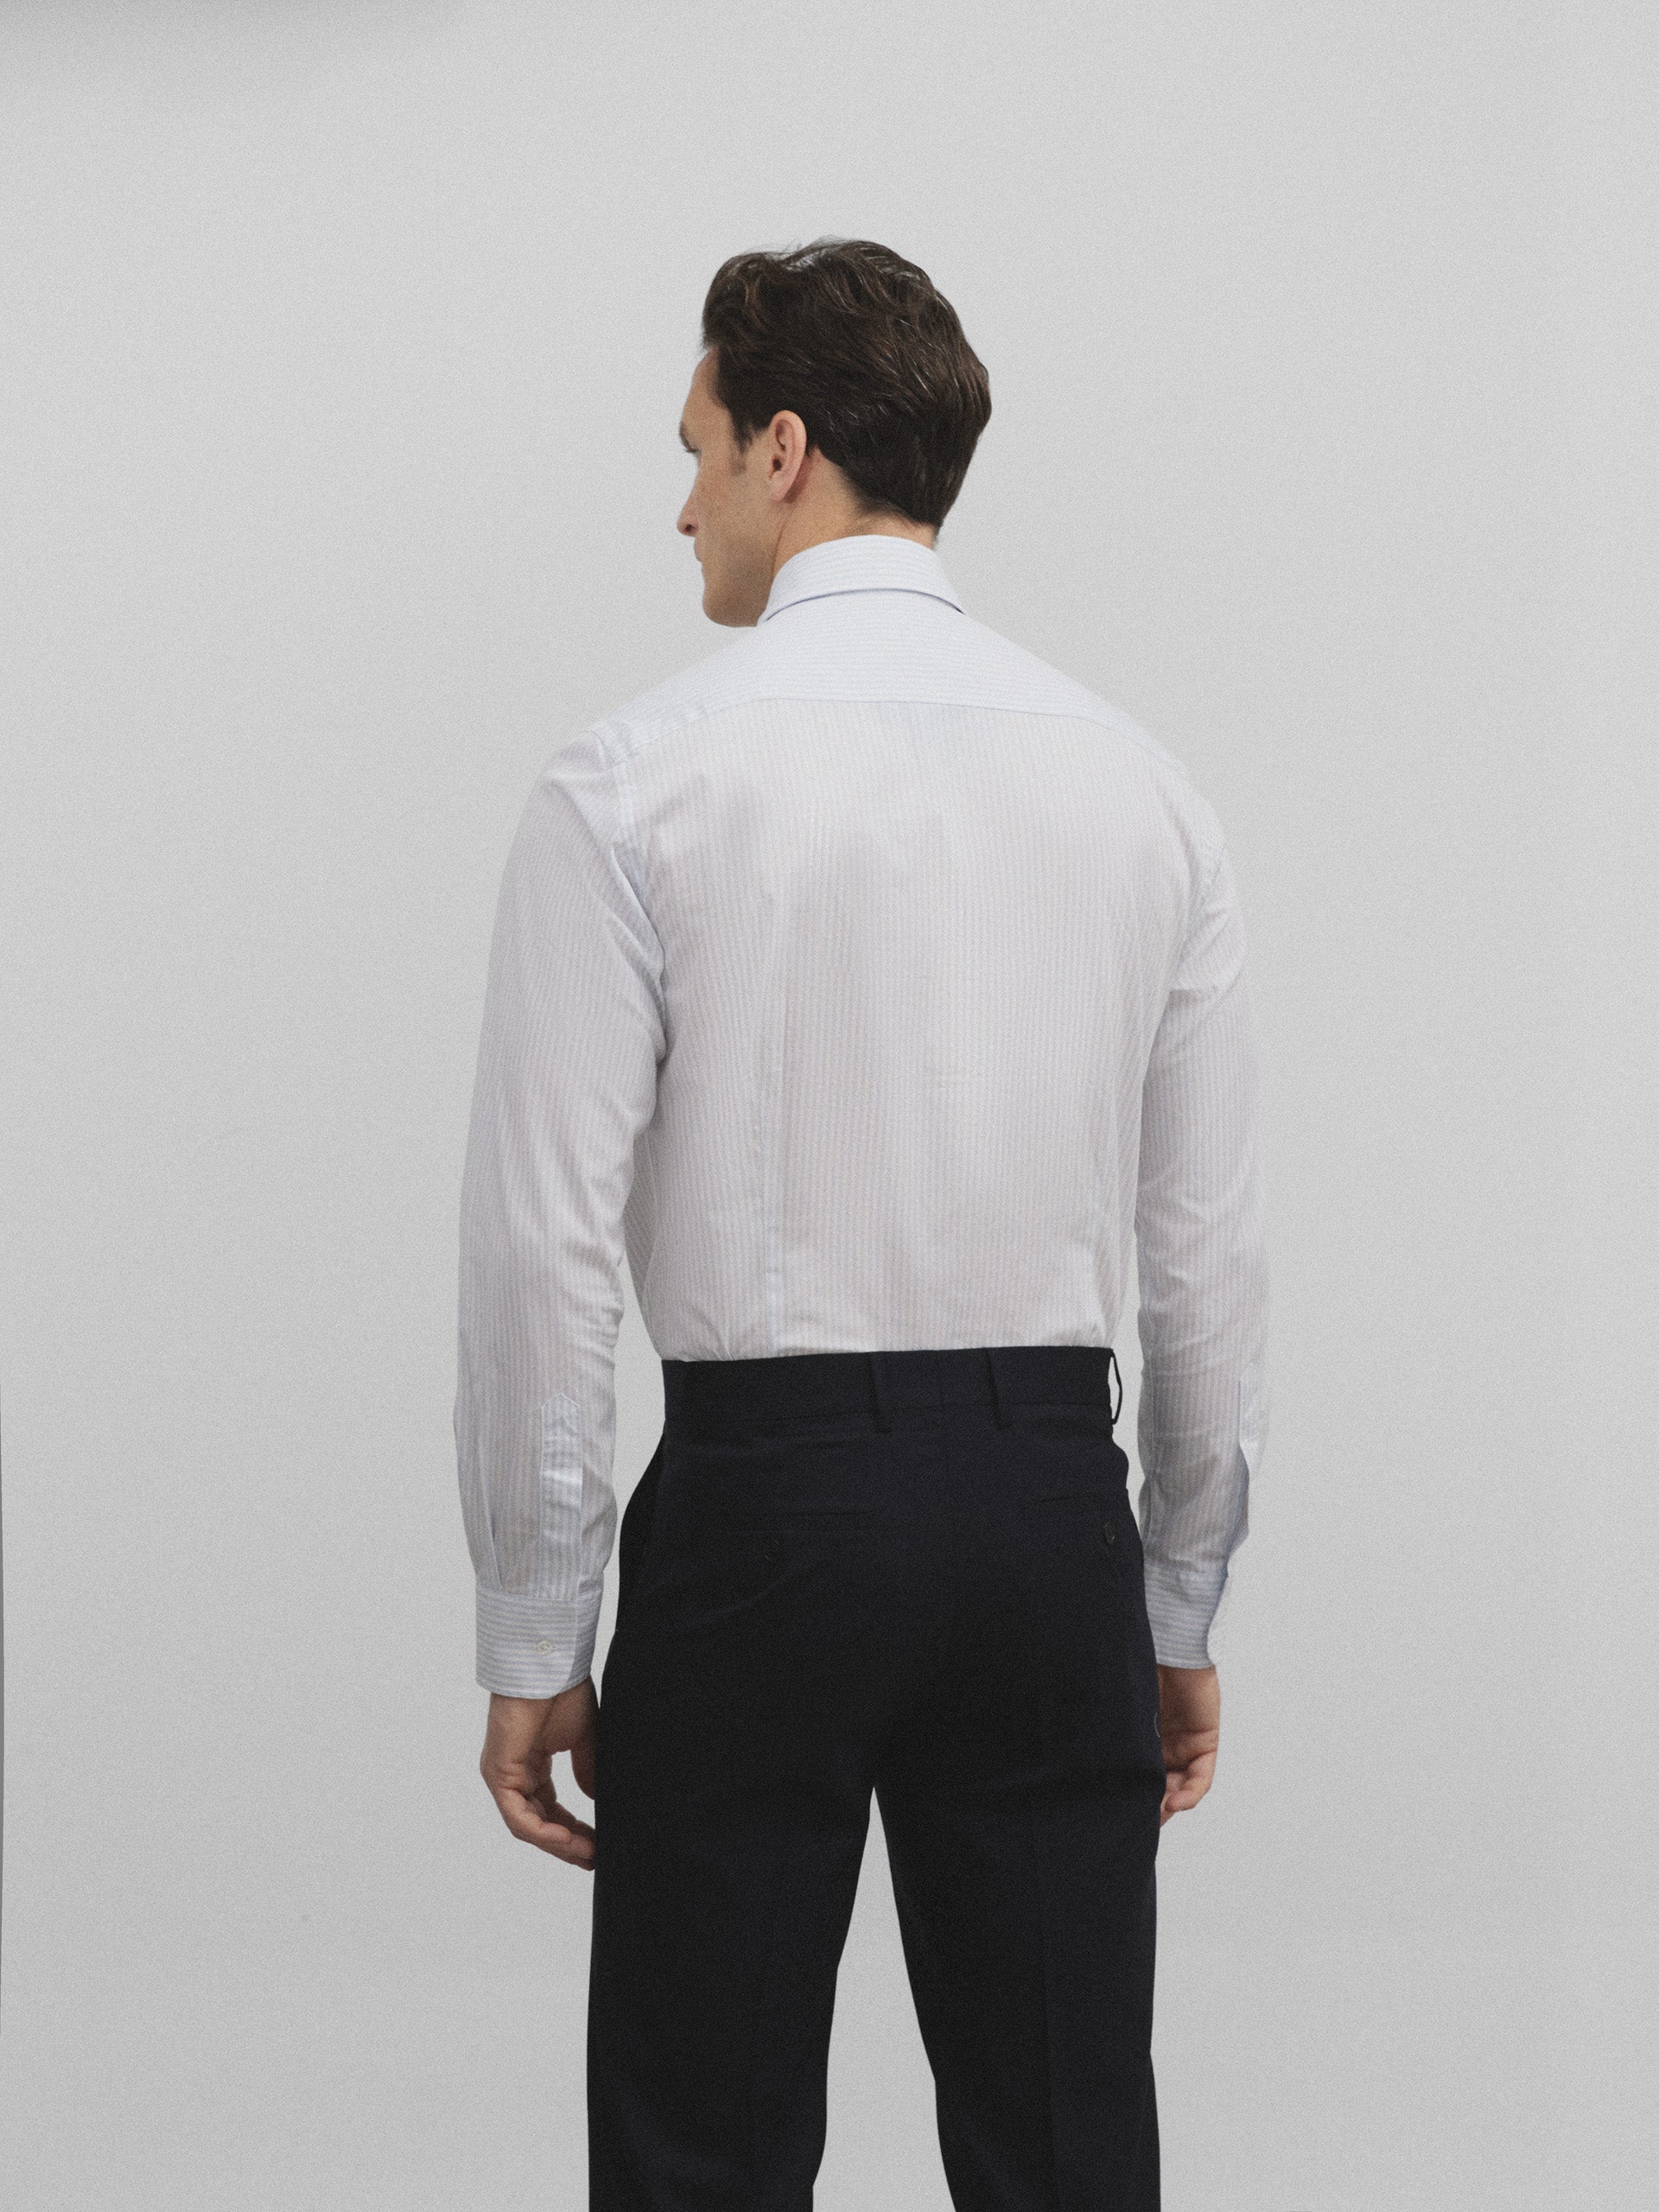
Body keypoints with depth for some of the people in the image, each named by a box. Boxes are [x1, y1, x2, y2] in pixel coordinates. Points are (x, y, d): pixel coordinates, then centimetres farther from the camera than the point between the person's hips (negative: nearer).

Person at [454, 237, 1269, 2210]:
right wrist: (1185, 1607, 17)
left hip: (766, 1493, -3)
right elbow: (1210, 1249, 7)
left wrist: (531, 1643, -1)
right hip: (1057, 1492, 4)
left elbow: (544, 1242, -9)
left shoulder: (638, 779, -7)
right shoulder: (1135, 783, 5)